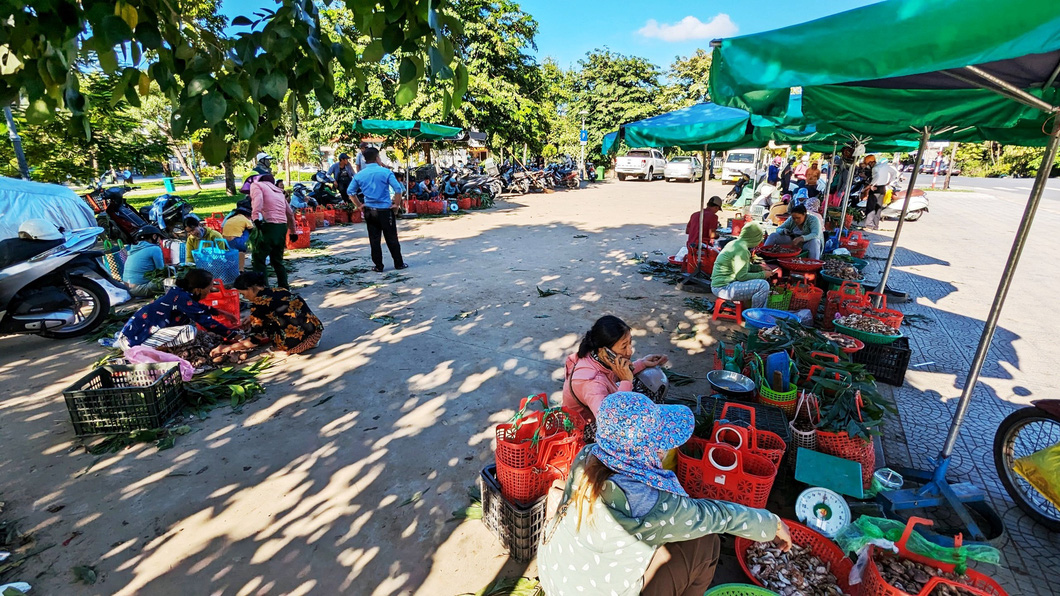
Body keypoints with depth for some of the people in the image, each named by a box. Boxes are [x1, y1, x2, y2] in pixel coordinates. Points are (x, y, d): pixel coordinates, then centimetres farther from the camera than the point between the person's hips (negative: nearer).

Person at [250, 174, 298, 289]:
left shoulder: (256, 185, 9)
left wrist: (256, 217, -26)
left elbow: (258, 199, -14)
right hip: (283, 226, 7)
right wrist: (293, 232, 35)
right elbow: (290, 213, 28)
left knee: (258, 259, 1)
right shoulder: (279, 191, 27)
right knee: (277, 260, 18)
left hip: (268, 225, -6)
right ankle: (284, 287, 18)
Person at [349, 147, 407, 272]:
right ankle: (399, 263, 14)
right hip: (385, 210, -3)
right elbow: (398, 189, -15)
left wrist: (359, 205, 12)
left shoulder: (359, 175, 3)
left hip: (369, 211, 3)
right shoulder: (385, 172, -9)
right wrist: (397, 204, -5)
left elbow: (350, 191, 7)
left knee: (374, 239, 8)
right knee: (392, 238, 6)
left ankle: (378, 266, 13)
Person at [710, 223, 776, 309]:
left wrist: (760, 268, 17)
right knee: (763, 285, -19)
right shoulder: (742, 249, -18)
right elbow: (741, 276, -20)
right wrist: (763, 274, -9)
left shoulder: (735, 243, 10)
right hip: (723, 288, -11)